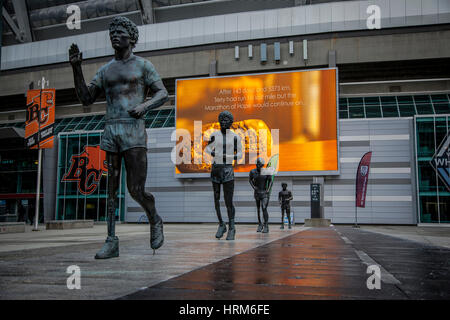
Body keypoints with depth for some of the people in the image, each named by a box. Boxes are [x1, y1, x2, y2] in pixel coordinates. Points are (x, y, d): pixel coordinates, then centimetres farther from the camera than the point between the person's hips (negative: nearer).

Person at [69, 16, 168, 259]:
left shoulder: (143, 65, 7)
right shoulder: (105, 70, 19)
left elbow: (163, 94, 1)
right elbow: (86, 99, 15)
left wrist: (145, 105, -19)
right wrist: (76, 68, 5)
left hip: (134, 132, -5)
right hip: (110, 132, 5)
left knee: (136, 189, -9)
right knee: (111, 189, 1)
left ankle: (154, 221, 20)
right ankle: (112, 242, 4)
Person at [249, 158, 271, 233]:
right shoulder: (252, 172, -6)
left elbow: (270, 180, 4)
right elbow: (250, 180, 12)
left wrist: (268, 189, -4)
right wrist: (253, 187, 0)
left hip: (264, 193, -3)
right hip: (257, 192, 3)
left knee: (264, 208, -15)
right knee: (258, 209, 9)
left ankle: (266, 226, -12)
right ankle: (260, 224, 24)